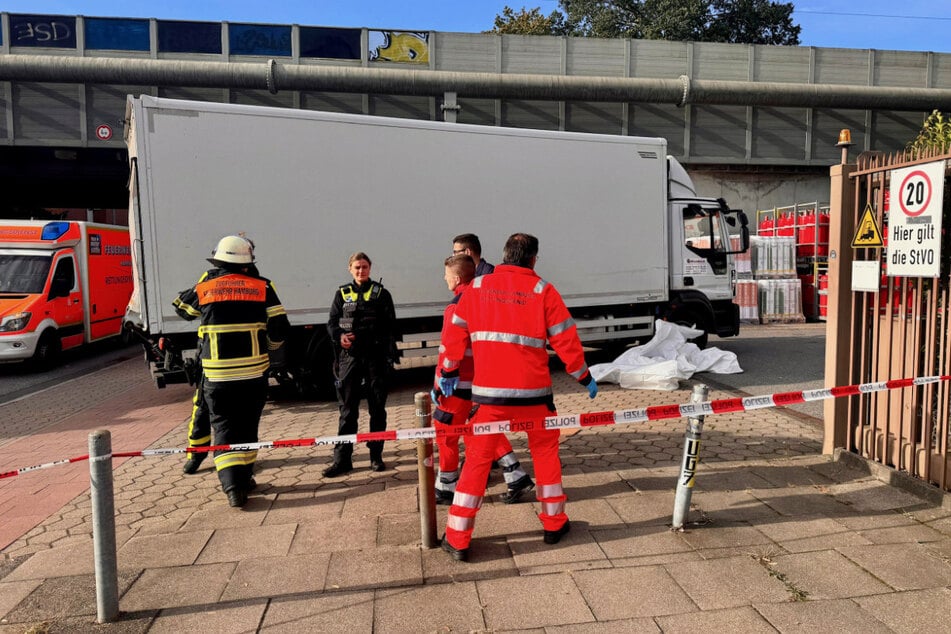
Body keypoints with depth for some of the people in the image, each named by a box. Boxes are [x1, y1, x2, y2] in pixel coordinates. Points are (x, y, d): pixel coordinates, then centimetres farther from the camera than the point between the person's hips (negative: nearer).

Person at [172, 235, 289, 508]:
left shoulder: (204, 287, 1)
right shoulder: (262, 287, -1)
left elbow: (181, 306, 23)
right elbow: (280, 329, -3)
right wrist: (267, 348, 16)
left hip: (217, 375, 0)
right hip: (254, 373, 1)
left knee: (224, 428, 7)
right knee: (247, 427, 16)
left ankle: (233, 486, -4)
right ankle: (244, 479, 26)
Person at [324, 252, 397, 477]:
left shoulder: (381, 293, 5)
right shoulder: (342, 294, 10)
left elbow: (390, 326, 2)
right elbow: (332, 323, 9)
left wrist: (389, 355, -8)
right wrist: (340, 336, -12)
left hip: (375, 356, -1)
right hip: (349, 356, 1)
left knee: (377, 407, 6)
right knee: (347, 408, 2)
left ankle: (376, 455, 17)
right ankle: (342, 458, 7)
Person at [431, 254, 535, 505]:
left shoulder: (456, 307, -16)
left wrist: (438, 384, -13)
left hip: (462, 381, -8)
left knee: (445, 432, 6)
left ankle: (446, 488, 17)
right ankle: (517, 477, 12)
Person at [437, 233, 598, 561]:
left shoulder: (477, 287, 4)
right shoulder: (542, 291, -3)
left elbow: (455, 334, 7)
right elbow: (565, 340, -2)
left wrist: (449, 371, 20)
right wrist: (584, 377, 10)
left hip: (487, 392, 1)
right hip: (532, 391, -1)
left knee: (477, 459, 9)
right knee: (545, 452, 20)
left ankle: (457, 539, 10)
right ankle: (554, 523, 30)